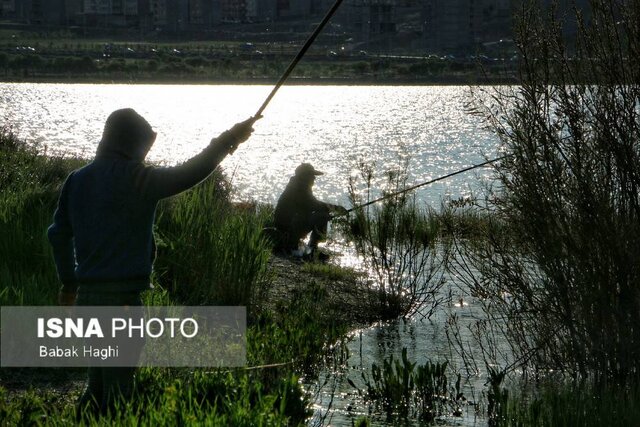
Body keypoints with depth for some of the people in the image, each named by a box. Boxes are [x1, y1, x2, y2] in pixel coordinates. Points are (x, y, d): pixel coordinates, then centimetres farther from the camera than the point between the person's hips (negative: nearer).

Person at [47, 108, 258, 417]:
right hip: (122, 298, -7)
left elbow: (59, 233, 16)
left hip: (87, 296, 8)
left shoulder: (77, 180, 9)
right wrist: (229, 140, 2)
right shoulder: (134, 178, -13)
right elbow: (189, 174, -10)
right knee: (117, 388, -1)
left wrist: (69, 282, 28)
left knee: (98, 384, 19)